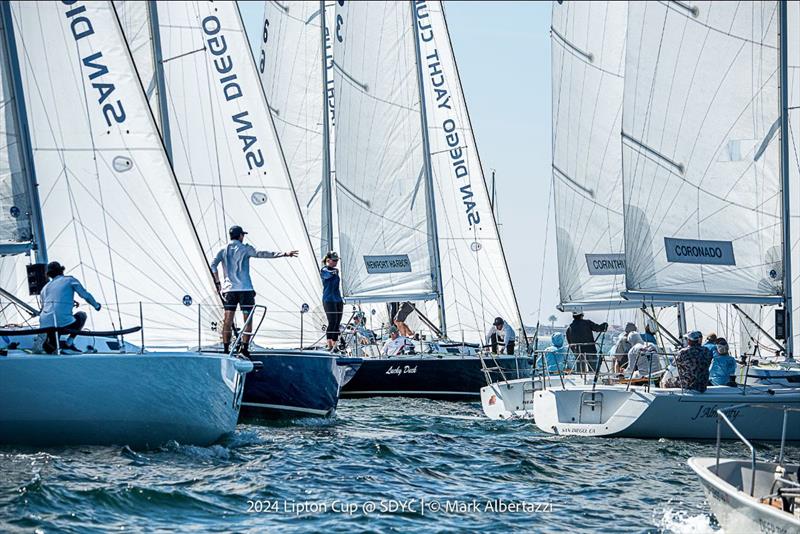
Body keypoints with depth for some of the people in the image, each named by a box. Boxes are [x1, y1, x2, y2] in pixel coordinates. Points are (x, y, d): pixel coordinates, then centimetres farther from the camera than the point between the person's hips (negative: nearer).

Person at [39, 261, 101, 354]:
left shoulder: (45, 287, 23)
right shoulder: (70, 280, 10)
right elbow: (85, 295, 10)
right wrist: (96, 305, 29)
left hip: (45, 324, 5)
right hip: (63, 322, -5)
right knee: (82, 315, 27)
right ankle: (69, 342, 10)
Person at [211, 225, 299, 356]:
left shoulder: (223, 250, 10)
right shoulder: (245, 249, -1)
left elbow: (213, 265, -1)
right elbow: (261, 253, -11)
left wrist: (217, 283, 4)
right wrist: (283, 254, -14)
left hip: (229, 288, 4)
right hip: (245, 289, -4)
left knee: (228, 320, 5)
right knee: (247, 319, 1)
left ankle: (226, 349, 3)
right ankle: (245, 347, -5)